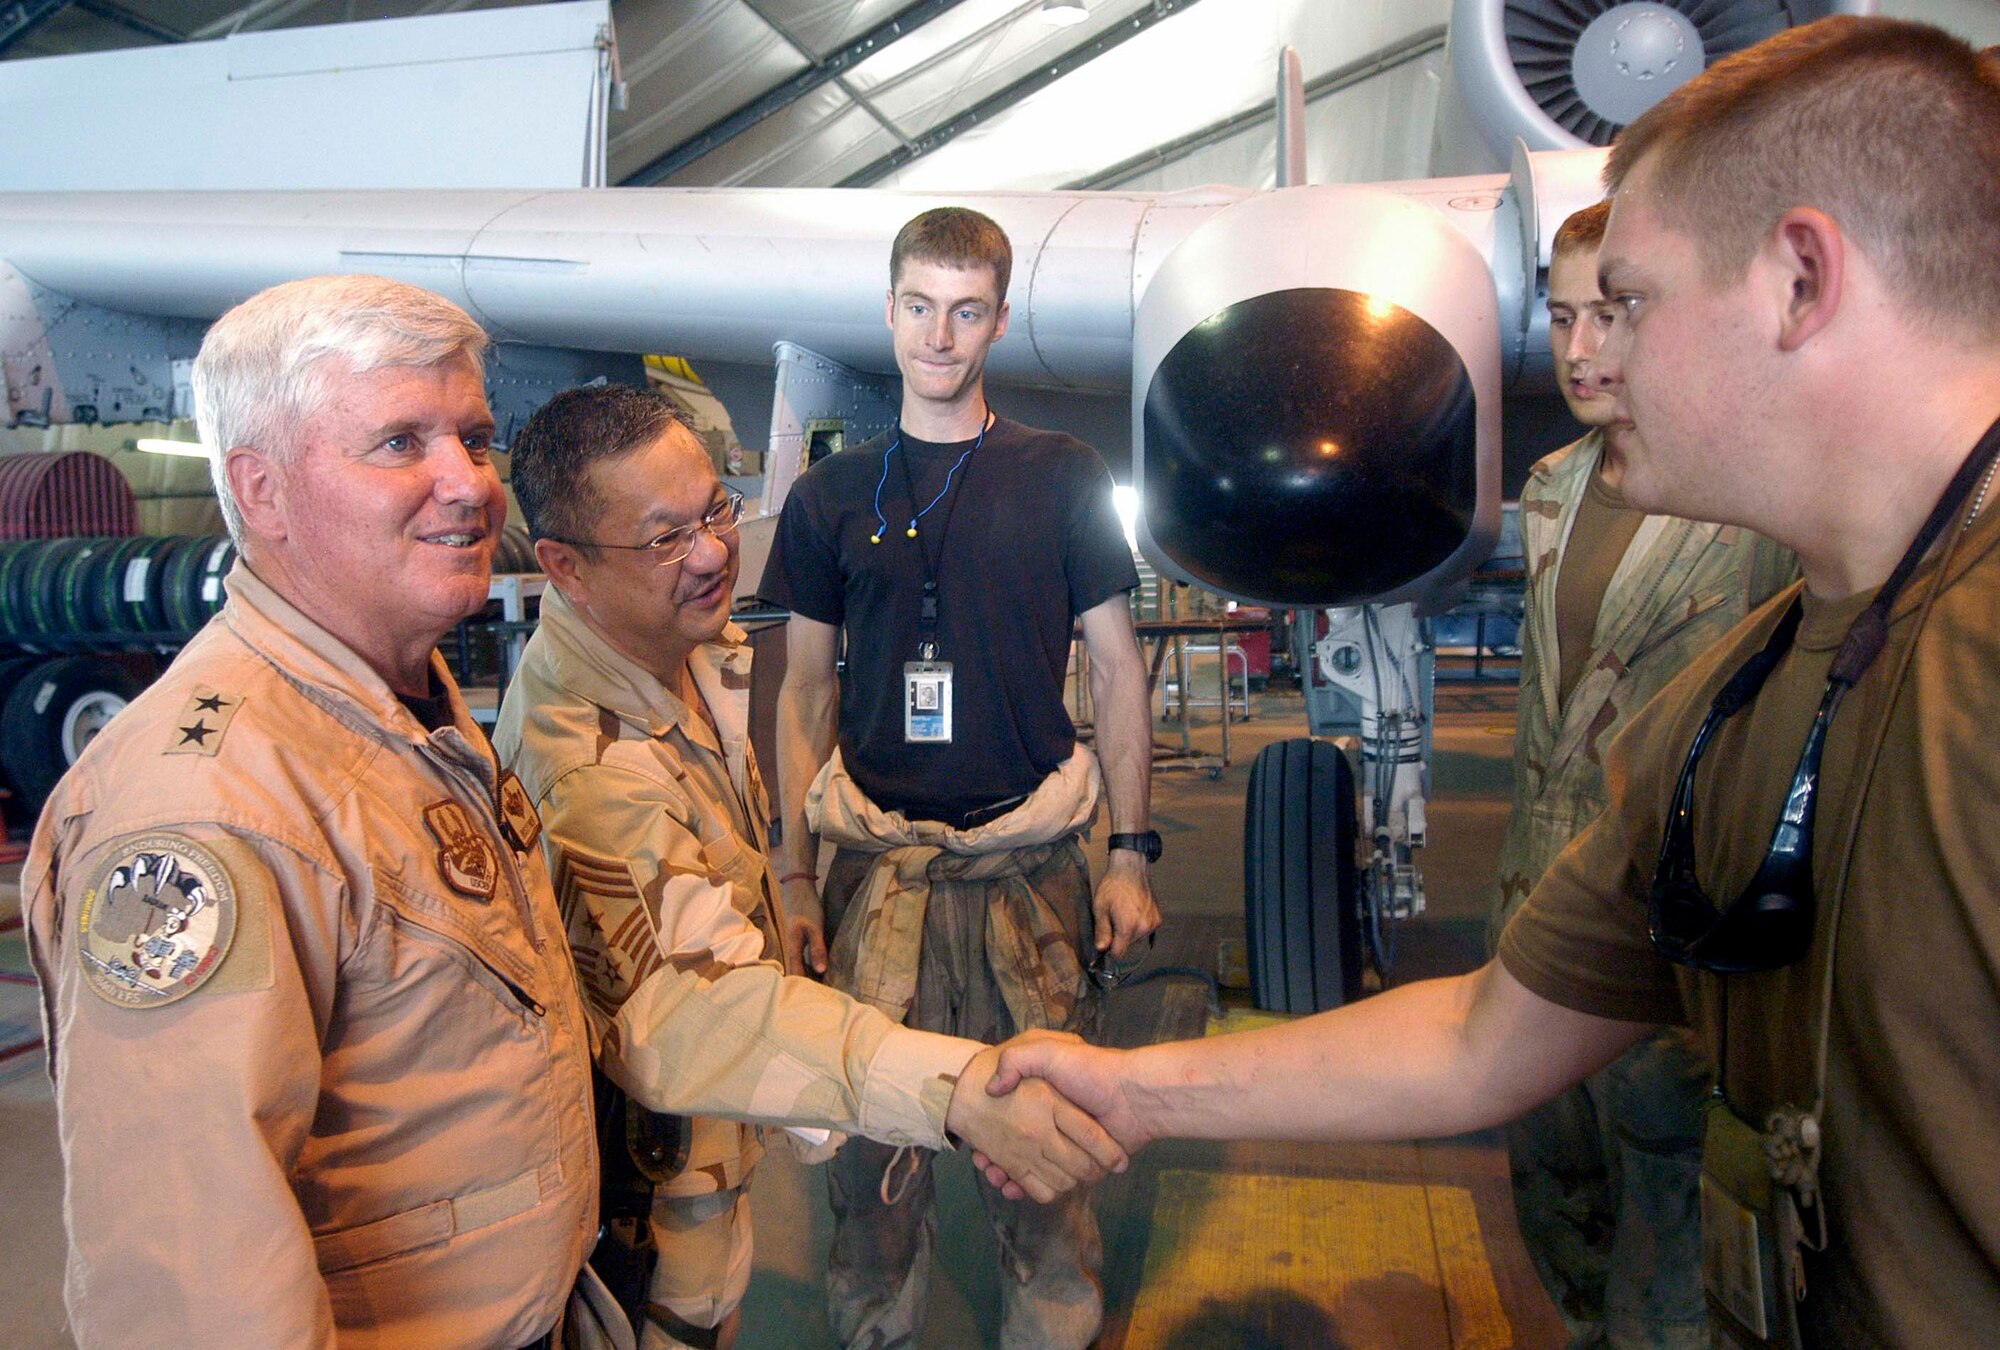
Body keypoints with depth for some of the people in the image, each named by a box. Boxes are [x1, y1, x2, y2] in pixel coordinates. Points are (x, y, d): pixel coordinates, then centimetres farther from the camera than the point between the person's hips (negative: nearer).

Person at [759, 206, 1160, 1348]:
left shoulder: (1062, 478, 4)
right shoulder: (832, 496, 8)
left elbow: (1118, 670, 5)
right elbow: (806, 690, 10)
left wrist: (1131, 853, -1)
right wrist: (795, 873, 5)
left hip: (1030, 862, -1)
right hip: (874, 863, 1)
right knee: (871, 1136, 7)